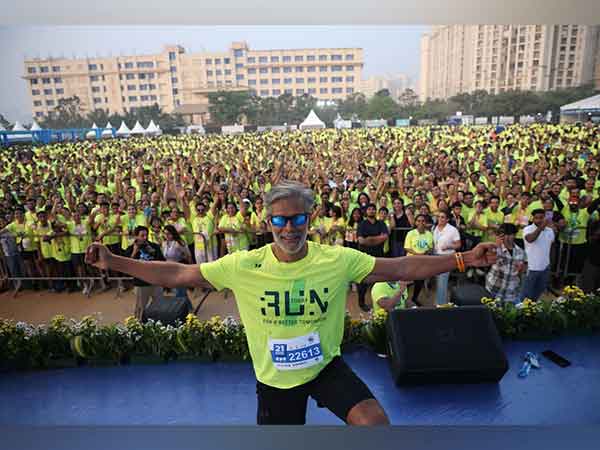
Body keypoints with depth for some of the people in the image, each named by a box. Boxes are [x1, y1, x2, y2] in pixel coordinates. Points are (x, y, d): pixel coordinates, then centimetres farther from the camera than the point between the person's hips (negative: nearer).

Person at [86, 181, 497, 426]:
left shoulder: (338, 260, -18)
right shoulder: (244, 266, -19)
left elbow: (402, 267, -15)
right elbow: (178, 275, -13)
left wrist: (466, 259, -19)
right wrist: (114, 262, -17)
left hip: (327, 366, 0)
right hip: (275, 379, 1)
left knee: (376, 422, -19)